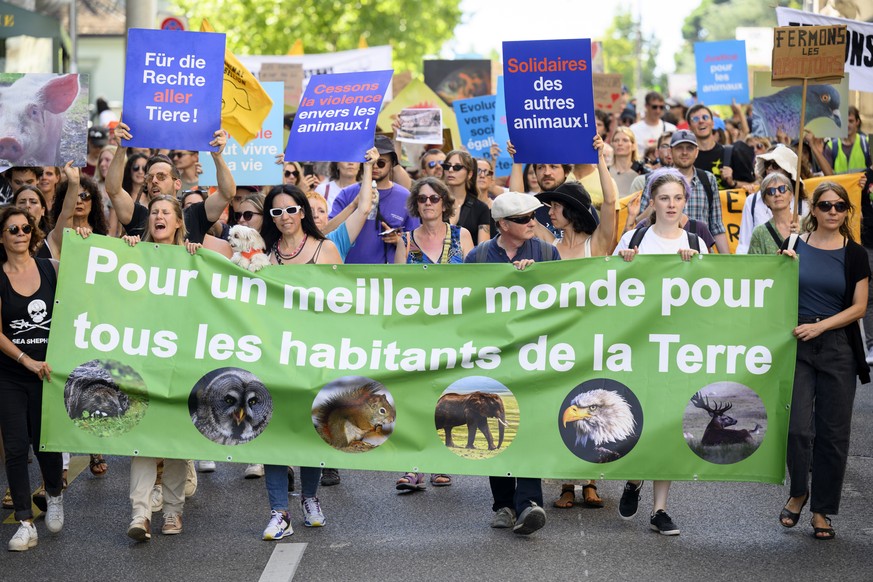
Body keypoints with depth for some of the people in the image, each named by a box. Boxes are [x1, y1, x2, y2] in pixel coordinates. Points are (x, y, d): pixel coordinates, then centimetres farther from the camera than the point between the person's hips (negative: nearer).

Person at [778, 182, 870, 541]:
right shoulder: (794, 245, 3)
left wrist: (819, 326, -14)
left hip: (837, 347, 1)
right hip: (796, 345, 0)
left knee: (833, 433, 3)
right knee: (798, 427, -9)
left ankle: (821, 510, 15)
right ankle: (798, 492, 17)